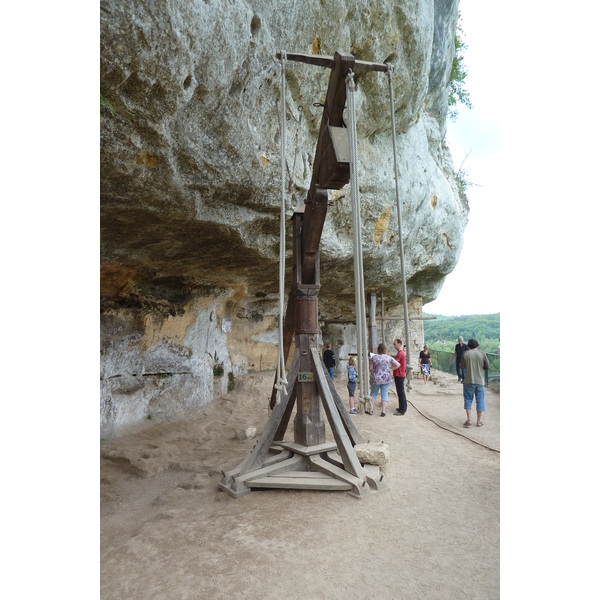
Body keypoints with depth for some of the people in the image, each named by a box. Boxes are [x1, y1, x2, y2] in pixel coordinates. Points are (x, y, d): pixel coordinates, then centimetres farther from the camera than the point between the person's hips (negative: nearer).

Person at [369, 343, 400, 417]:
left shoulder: (373, 357, -7)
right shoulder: (388, 357, -2)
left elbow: (370, 368, -4)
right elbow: (398, 365, -4)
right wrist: (390, 368, 6)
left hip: (376, 378, -1)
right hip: (386, 378, 1)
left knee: (373, 393, 14)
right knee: (384, 394, 8)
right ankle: (383, 411, 7)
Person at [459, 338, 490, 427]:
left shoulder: (465, 354, -6)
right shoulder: (482, 354, -5)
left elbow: (462, 366, 0)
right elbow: (487, 367, 0)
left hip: (469, 380, -1)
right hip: (480, 381, 1)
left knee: (468, 399, 10)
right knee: (480, 400, 11)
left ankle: (468, 419, 2)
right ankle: (479, 421, 16)